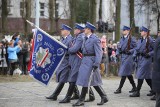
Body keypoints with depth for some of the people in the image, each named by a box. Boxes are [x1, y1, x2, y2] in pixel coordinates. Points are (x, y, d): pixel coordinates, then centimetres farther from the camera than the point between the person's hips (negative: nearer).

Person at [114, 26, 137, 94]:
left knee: (124, 73, -7)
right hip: (123, 57, 8)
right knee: (128, 73, 13)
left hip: (128, 57, -8)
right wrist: (117, 53, 0)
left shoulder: (131, 39, -8)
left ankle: (119, 89, -4)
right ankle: (134, 87, 24)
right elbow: (119, 47, 16)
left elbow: (136, 48, -7)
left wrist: (130, 51, -19)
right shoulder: (122, 39, 13)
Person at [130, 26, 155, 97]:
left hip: (146, 59, -7)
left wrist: (149, 54, -16)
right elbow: (137, 49, 14)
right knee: (147, 76, 13)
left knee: (140, 75, -9)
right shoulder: (140, 40, 12)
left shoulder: (150, 40, -9)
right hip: (140, 59, 7)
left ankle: (137, 92, -5)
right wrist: (134, 56, 0)